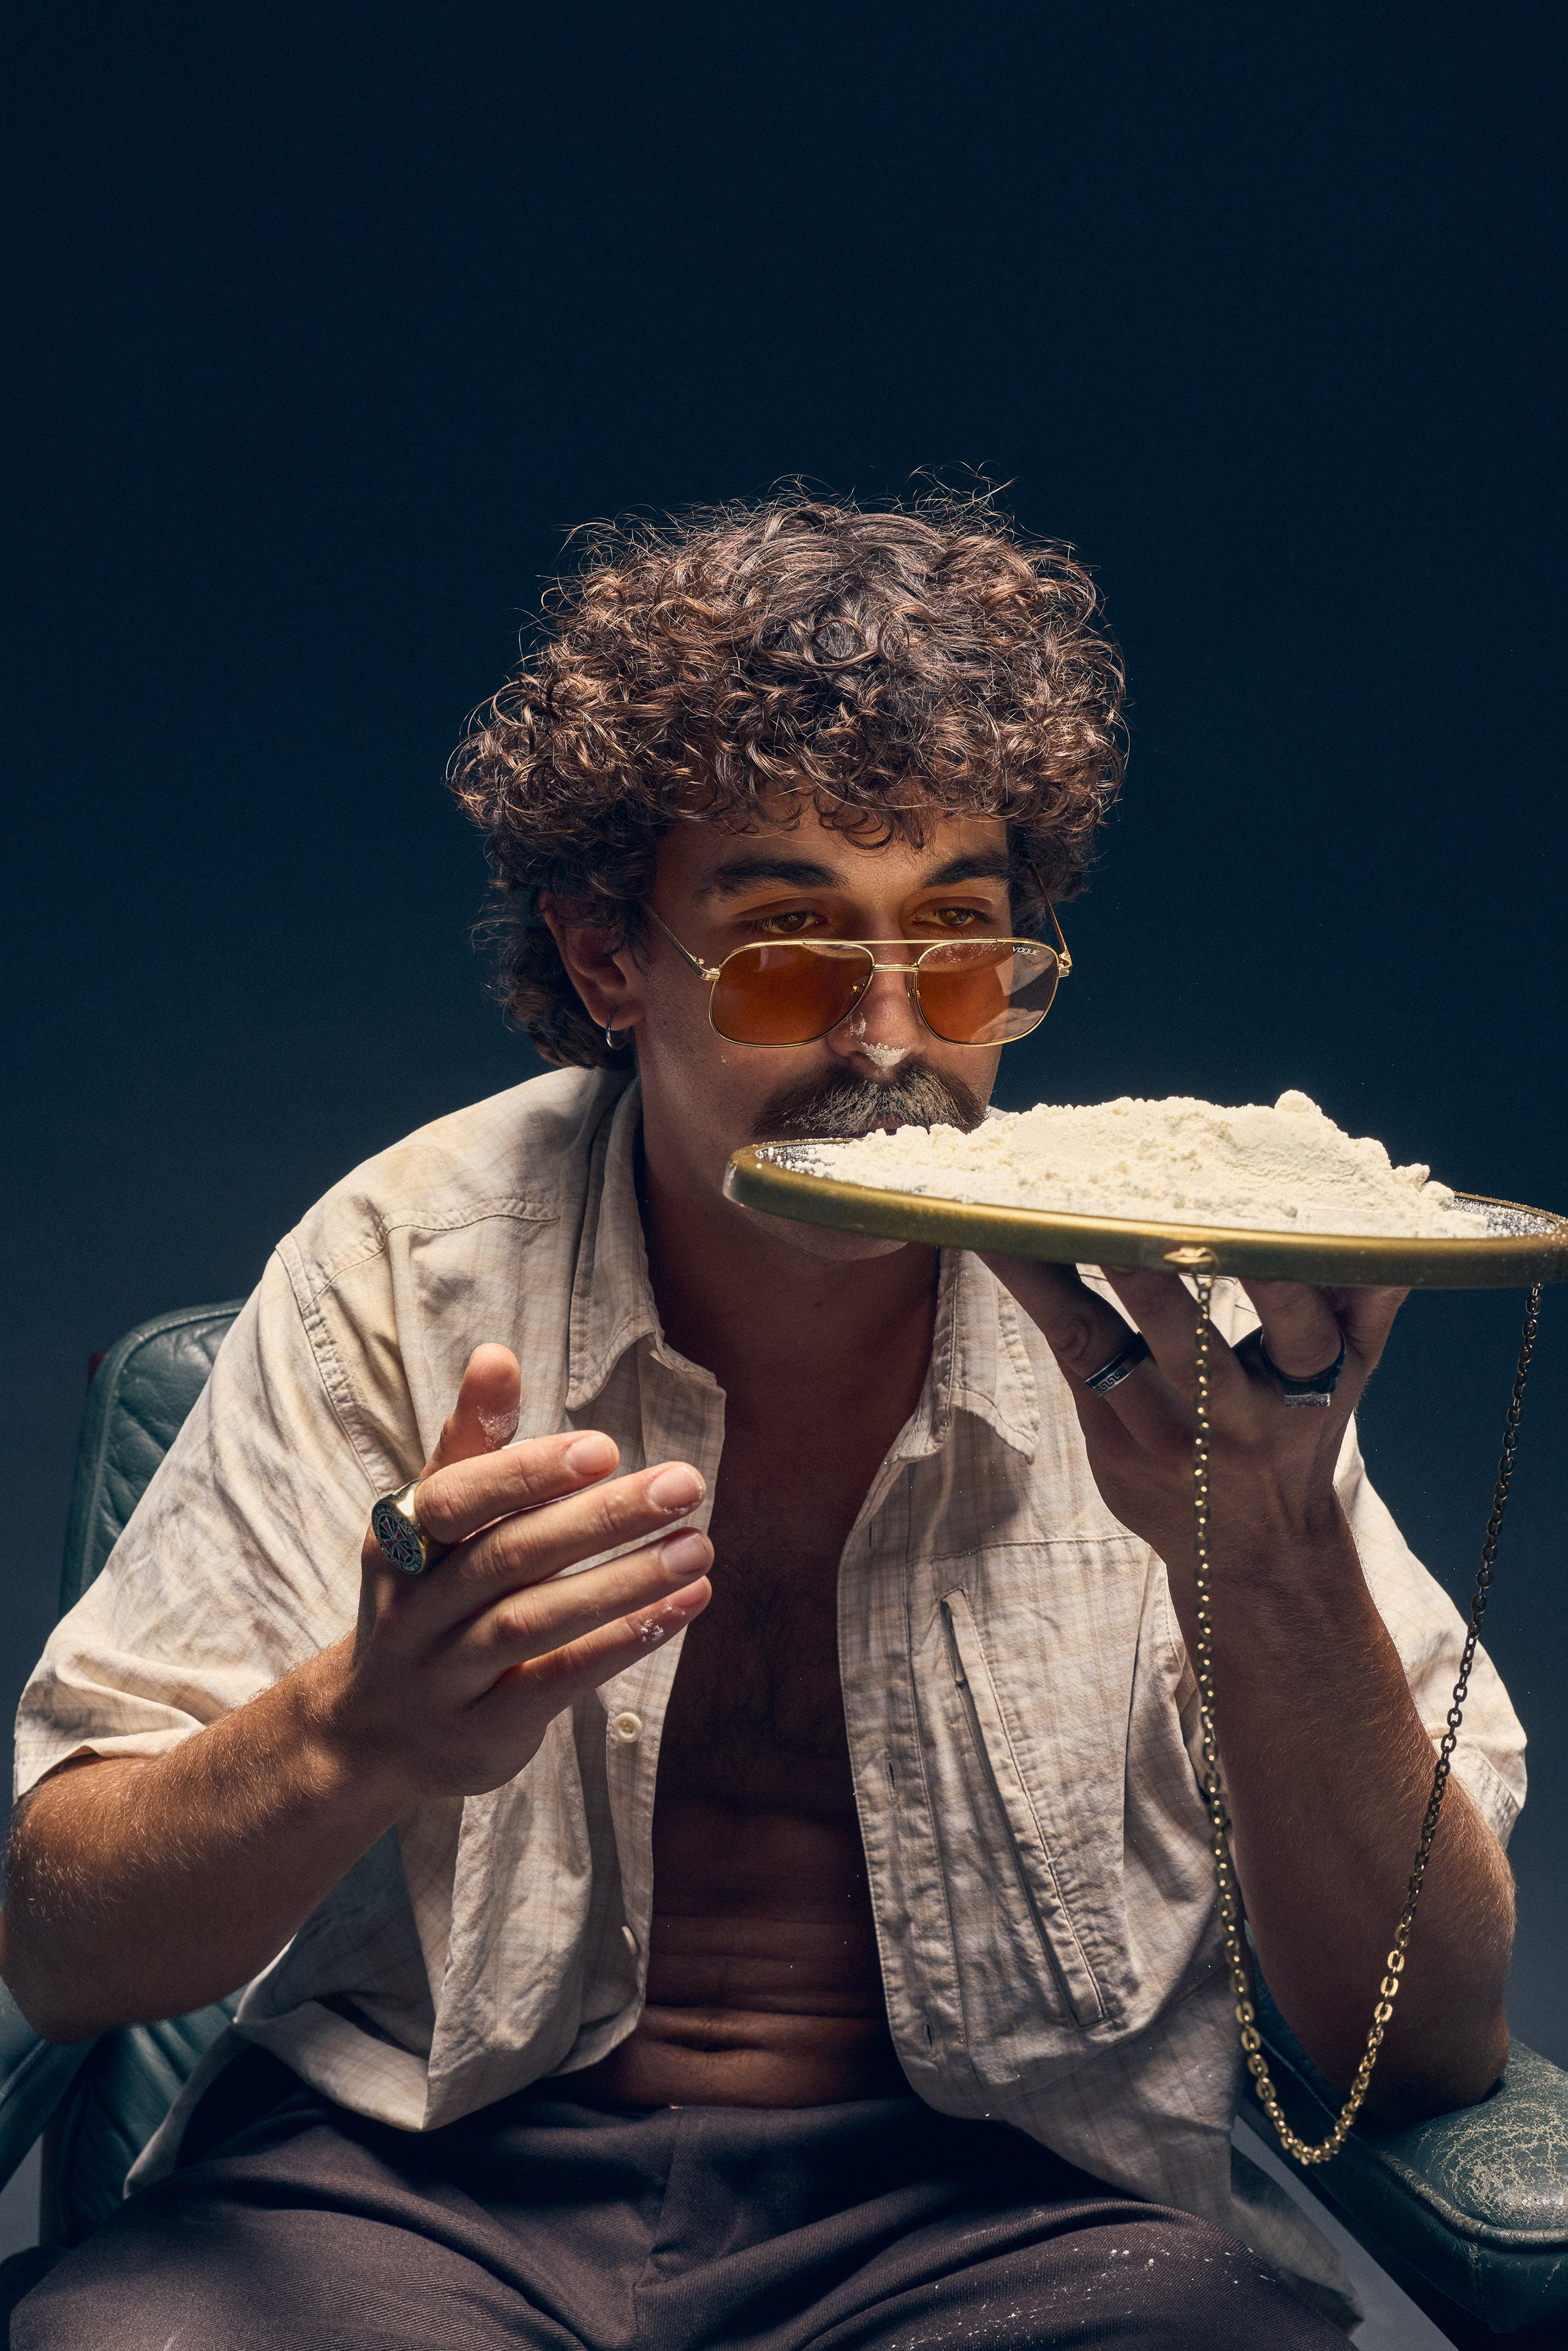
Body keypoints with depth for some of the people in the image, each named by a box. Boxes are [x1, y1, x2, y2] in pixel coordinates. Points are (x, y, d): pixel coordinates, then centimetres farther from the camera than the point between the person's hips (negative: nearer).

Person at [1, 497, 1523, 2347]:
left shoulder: (1161, 1309, -8)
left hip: (1010, 2194, 0)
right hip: (428, 2173, 1)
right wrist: (363, 1730, -30)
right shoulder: (419, 1266, -7)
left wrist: (1278, 1566, -28)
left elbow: (1429, 2052, -9)